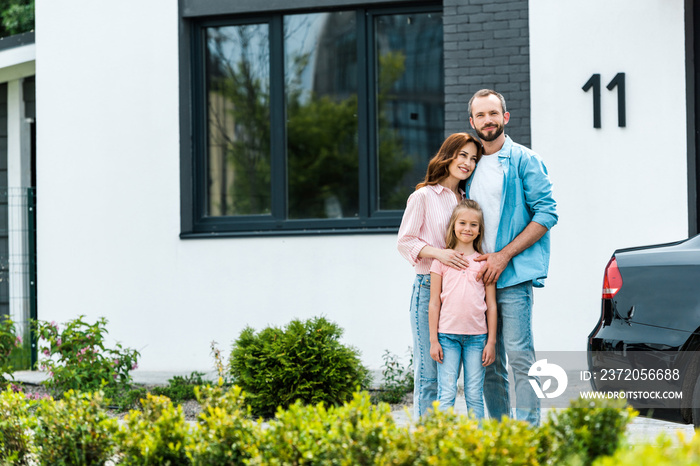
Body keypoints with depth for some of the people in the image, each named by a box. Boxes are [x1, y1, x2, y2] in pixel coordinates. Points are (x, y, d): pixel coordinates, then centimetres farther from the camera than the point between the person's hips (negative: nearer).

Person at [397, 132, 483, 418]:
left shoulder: (466, 200, 16)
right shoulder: (423, 197, -2)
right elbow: (404, 242, -3)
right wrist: (438, 253, -17)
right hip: (428, 288, -5)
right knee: (428, 373, -5)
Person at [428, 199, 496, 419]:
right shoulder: (441, 261, 4)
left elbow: (491, 305, 8)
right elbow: (434, 303, 5)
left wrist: (491, 342, 4)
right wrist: (433, 341, 0)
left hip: (476, 337, 1)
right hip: (447, 335, -1)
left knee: (475, 396, 3)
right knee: (446, 394, -4)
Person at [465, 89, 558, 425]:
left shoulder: (523, 160, -1)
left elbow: (546, 213, -8)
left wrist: (504, 256, -13)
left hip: (513, 275, -6)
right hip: (478, 277, 6)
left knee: (519, 355, -13)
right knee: (488, 364, 7)